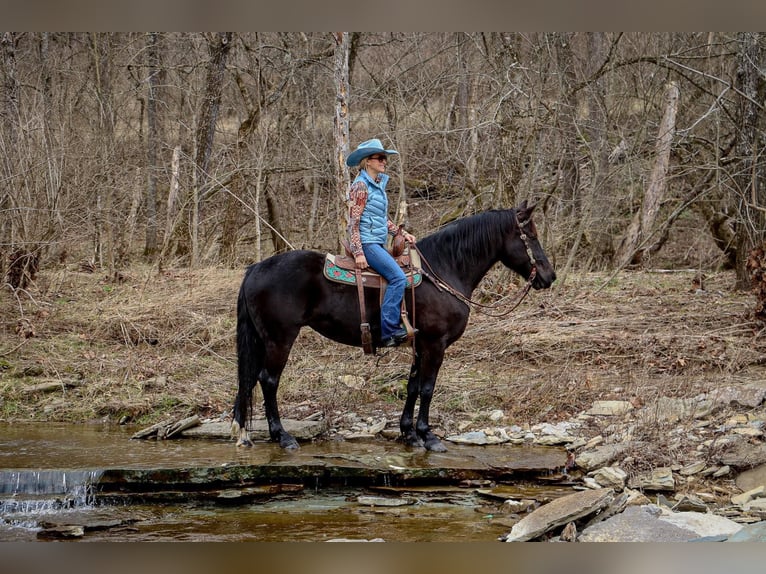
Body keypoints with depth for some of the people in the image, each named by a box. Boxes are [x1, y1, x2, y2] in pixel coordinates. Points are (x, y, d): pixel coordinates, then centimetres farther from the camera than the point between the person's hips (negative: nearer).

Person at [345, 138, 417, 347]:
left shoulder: (379, 185, 16)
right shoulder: (361, 186, -11)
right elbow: (353, 222, -14)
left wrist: (403, 234, 11)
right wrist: (358, 253, -20)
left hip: (378, 244, 10)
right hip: (367, 242, -10)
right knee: (398, 277, -20)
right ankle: (389, 330, -23)